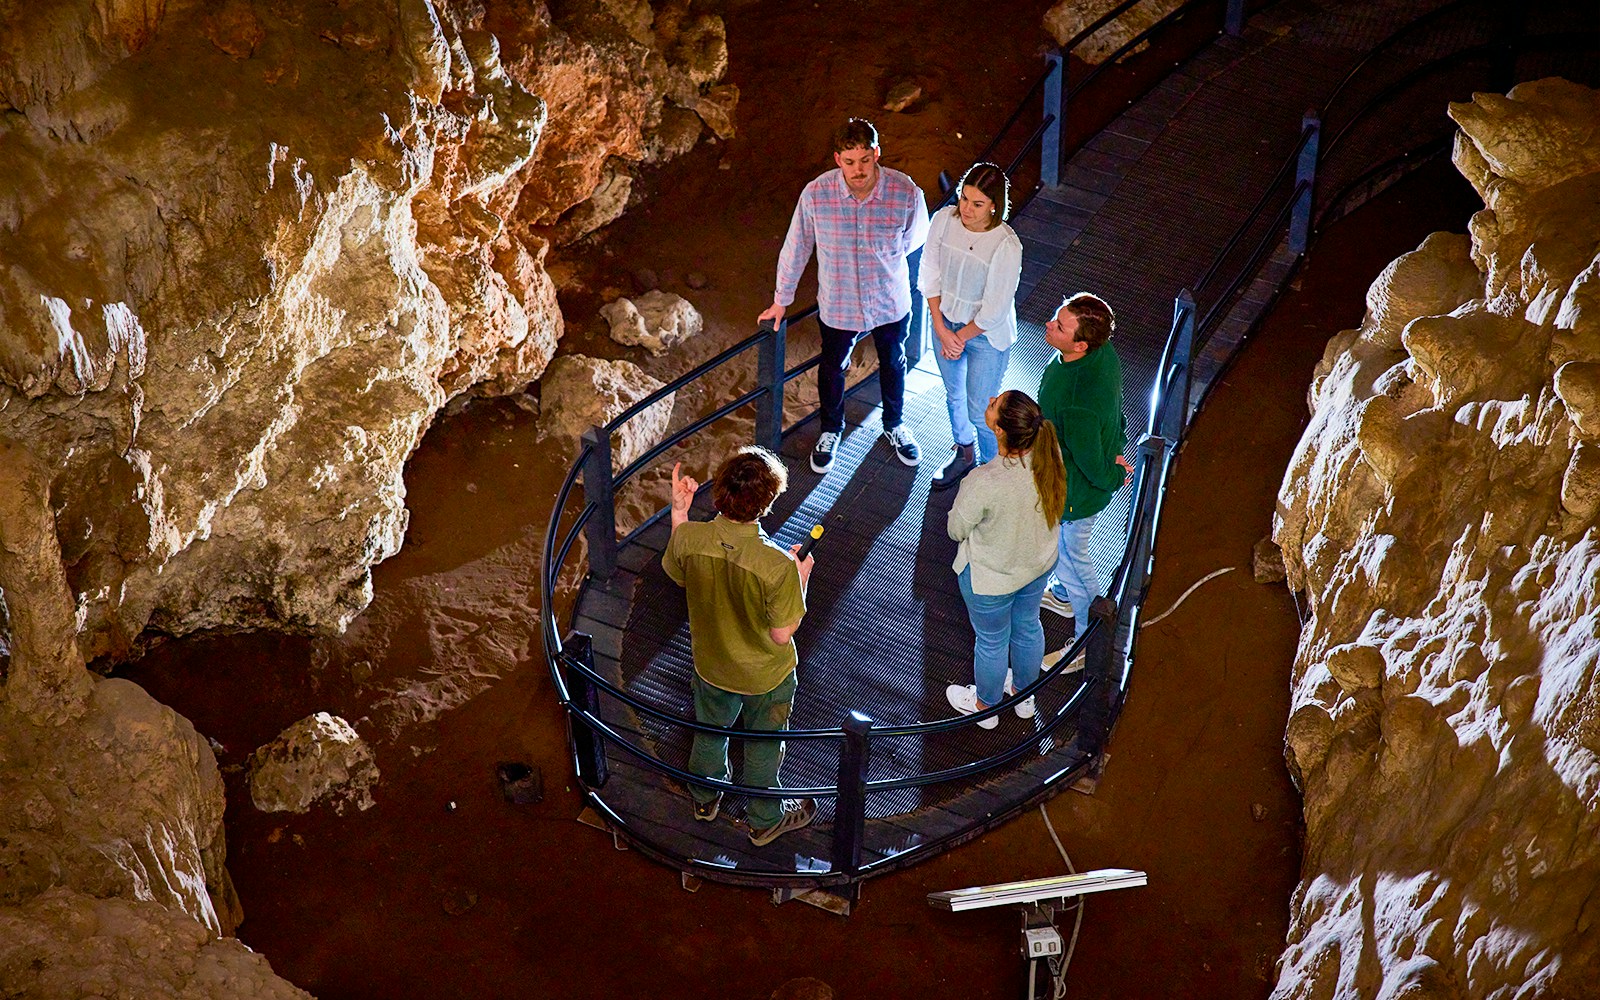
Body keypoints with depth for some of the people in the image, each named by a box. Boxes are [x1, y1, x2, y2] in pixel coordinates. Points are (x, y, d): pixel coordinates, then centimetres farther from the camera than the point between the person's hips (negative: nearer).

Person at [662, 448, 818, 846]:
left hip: (711, 664, 3)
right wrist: (801, 580, -13)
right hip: (765, 676, -3)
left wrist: (679, 510, -2)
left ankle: (705, 798, 60)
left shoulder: (688, 538, -29)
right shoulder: (778, 566, -39)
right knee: (763, 747, 25)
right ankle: (765, 821, 50)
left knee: (710, 732, 33)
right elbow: (782, 635, -25)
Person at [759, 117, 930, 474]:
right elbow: (796, 247, -9)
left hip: (891, 302, 1)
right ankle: (831, 430, 52)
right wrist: (781, 299, 2)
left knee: (893, 365, 26)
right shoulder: (816, 194, -25)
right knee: (832, 368, 22)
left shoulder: (906, 193, -25)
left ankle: (894, 425, 55)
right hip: (838, 305, -1)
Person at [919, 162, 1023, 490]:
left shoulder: (1007, 246, -30)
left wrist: (961, 337, -11)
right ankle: (964, 453, 52)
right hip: (946, 323, 5)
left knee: (980, 412, 9)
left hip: (986, 336, -5)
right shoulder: (944, 220, -17)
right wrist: (942, 330, -10)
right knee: (954, 394, 26)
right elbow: (930, 276, -7)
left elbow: (995, 310, -23)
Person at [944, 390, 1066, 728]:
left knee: (991, 642, 23)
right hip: (1039, 563, 5)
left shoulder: (984, 483, -42)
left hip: (990, 578, -5)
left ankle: (985, 707, 51)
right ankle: (1025, 695, 58)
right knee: (1027, 626, 31)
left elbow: (956, 530, -21)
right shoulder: (1050, 456, -24)